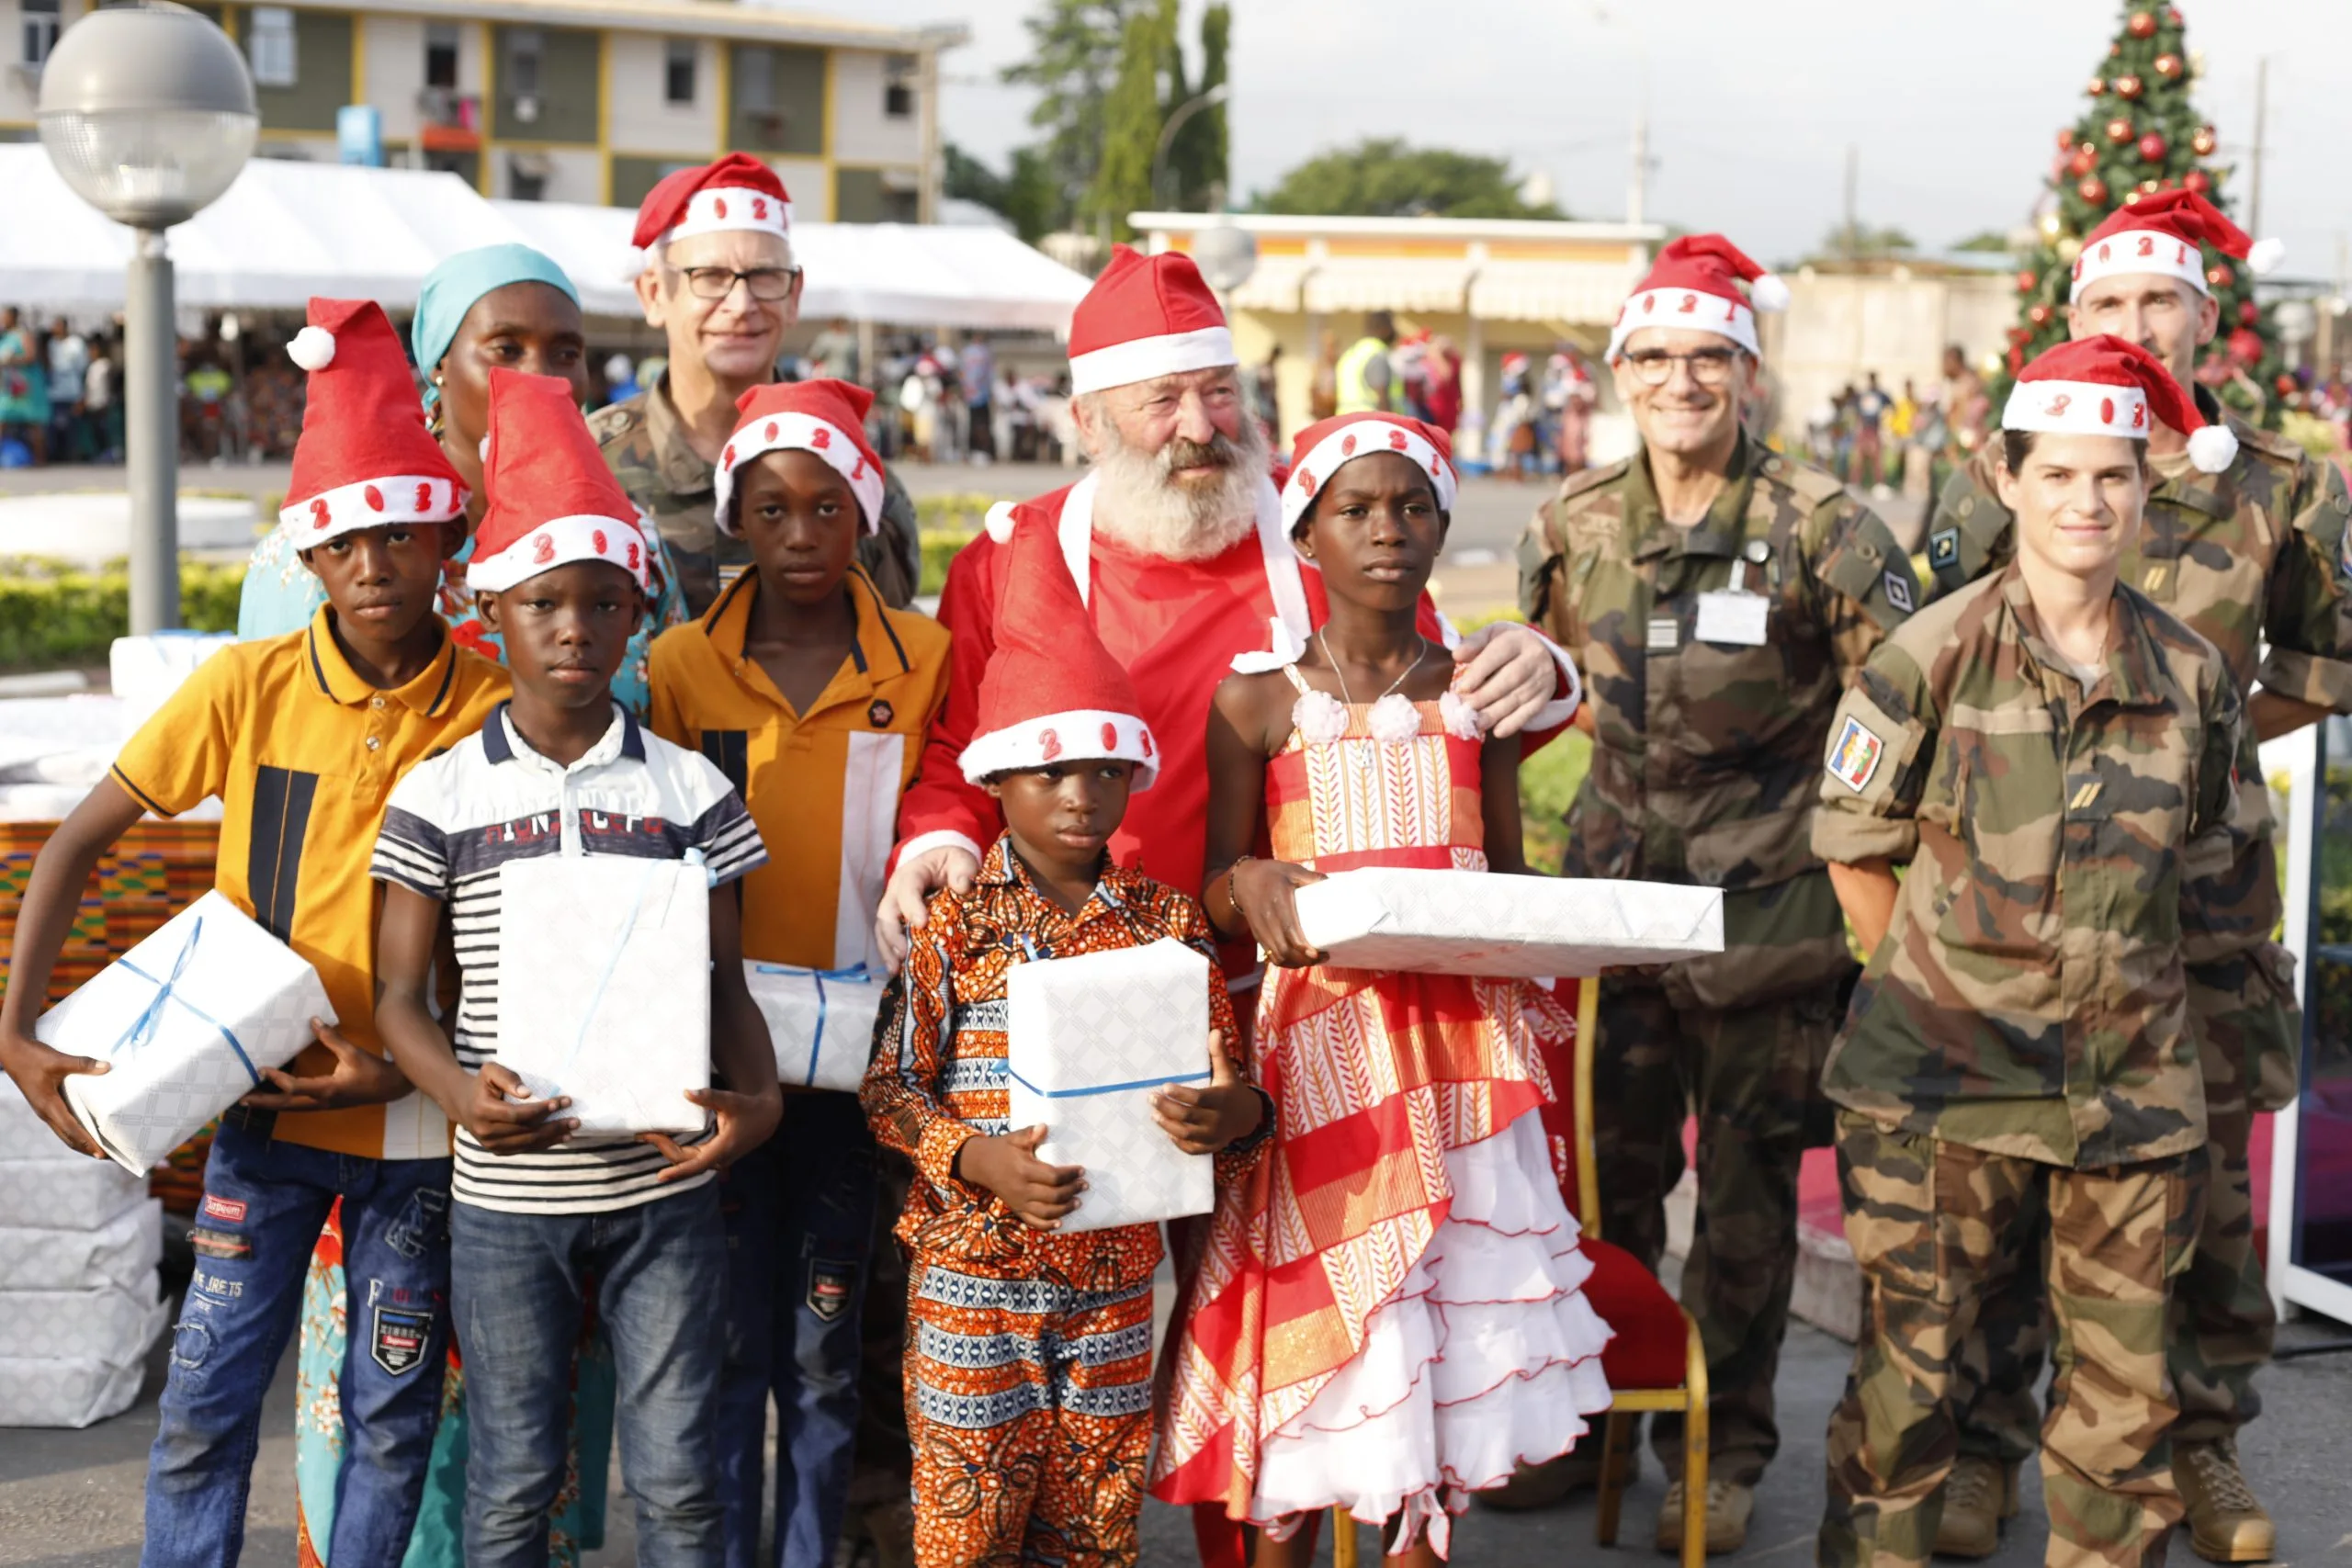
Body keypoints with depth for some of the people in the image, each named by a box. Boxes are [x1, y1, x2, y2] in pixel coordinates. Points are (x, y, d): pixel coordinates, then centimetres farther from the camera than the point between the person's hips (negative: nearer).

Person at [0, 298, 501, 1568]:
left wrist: (401, 1066, -16)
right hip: (264, 1094, 1)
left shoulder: (494, 708, -9)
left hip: (414, 1117, 0)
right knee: (203, 1404, 3)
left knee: (393, 1413, 10)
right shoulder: (249, 686, -7)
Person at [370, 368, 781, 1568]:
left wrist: (757, 1098, -14)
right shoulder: (442, 794, 0)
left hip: (663, 1187, 1)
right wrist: (458, 1091, -19)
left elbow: (725, 979, 5)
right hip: (506, 1193, 0)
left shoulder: (689, 790, 3)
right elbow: (400, 992, 1)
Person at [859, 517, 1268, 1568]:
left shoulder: (1167, 919, 2)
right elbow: (891, 1085, -4)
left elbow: (1225, 1077, 4)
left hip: (1115, 1272, 2)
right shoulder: (952, 920, -4)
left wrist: (1233, 1110, -20)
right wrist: (976, 1158, -21)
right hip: (972, 1271, -2)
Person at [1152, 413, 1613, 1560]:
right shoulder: (1258, 703, 2)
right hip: (1321, 1035, -2)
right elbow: (1214, 892, 1)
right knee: (1308, 1328, -2)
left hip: (1460, 1035, 3)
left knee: (1448, 1330, 3)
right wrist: (1253, 883, -21)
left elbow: (1506, 870, 13)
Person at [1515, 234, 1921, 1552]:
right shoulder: (1575, 525, 3)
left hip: (1770, 905, -3)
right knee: (1605, 1171, 11)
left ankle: (1724, 1447, 21)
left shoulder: (1822, 527, -10)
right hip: (1615, 891, 3)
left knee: (1748, 1188, 7)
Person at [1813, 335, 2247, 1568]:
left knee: (2126, 1388, 8)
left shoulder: (2189, 673, 6)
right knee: (1909, 1369, 2)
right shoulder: (1934, 654, -5)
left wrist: (2131, 990, 10)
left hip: (2131, 1083, 3)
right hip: (1946, 1081, -3)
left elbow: (2197, 865, 17)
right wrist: (1927, 988, 4)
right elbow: (1851, 842, 2)